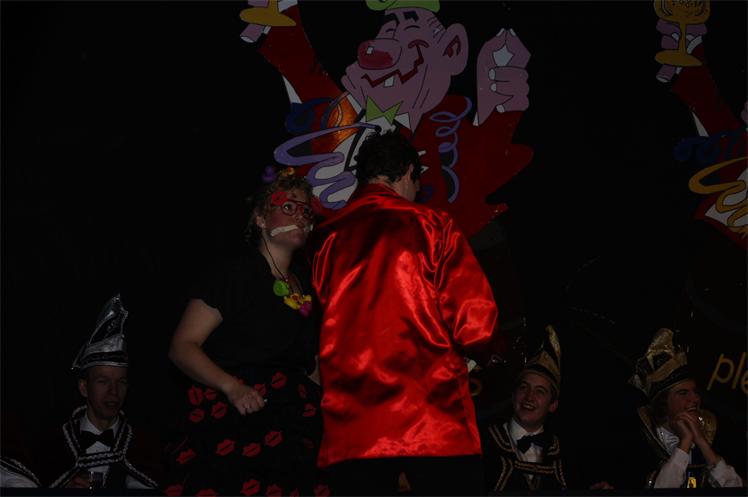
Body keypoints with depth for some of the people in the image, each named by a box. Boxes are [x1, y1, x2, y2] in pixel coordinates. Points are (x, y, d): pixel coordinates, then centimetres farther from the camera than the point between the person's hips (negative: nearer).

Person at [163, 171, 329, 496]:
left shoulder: (305, 286, 20)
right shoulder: (234, 274, 1)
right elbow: (182, 346, -5)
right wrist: (232, 387, -18)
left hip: (291, 426, 5)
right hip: (228, 419, -5)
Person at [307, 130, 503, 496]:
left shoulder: (324, 238, 8)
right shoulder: (431, 225, 0)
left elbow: (320, 338, 9)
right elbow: (475, 326, -6)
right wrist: (488, 351, 16)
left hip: (349, 433, 3)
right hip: (435, 424, -3)